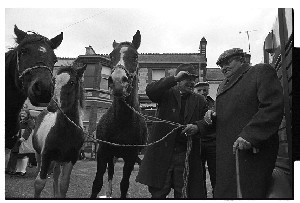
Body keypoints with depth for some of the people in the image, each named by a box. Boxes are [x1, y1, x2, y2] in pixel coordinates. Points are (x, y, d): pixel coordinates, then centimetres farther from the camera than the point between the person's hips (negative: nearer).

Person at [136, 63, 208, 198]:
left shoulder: (199, 100, 12)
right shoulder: (166, 94, 2)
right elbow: (150, 90, -16)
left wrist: (196, 126, -15)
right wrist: (174, 79, -18)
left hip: (187, 154, 2)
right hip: (162, 152, -2)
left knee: (183, 193, 5)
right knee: (158, 192, 6)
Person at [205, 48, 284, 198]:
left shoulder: (261, 71, 1)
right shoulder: (223, 85, 24)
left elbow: (274, 106, -12)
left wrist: (249, 134, -21)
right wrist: (213, 117, 7)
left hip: (253, 151, -7)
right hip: (226, 154, 7)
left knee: (251, 194, -4)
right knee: (223, 193, 6)